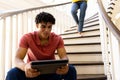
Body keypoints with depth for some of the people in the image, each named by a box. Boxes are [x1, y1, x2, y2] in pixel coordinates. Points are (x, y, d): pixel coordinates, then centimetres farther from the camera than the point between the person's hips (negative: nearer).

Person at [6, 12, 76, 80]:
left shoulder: (57, 39, -11)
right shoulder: (27, 38, -18)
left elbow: (64, 57, -20)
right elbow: (17, 59, -27)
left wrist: (64, 65, -47)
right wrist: (25, 66, -53)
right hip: (33, 71, -1)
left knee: (71, 70, -25)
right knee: (12, 73, -31)